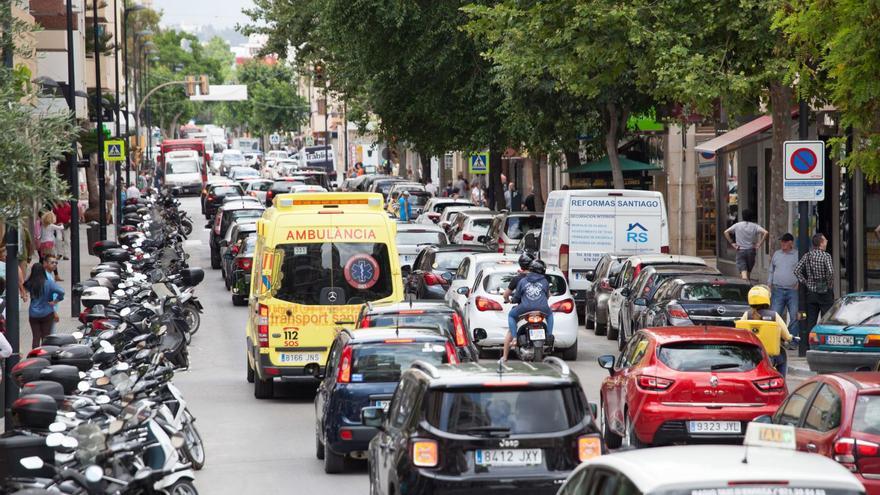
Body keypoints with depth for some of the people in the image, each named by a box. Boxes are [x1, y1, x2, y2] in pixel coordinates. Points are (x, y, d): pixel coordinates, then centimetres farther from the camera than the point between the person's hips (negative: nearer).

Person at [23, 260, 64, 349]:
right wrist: (56, 301, -9)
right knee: (46, 337, 7)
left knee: (36, 337, 7)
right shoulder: (48, 283, -12)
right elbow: (61, 291, -22)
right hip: (47, 314, -2)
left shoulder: (29, 284, -3)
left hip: (33, 314, 2)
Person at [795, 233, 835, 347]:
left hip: (811, 291, 5)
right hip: (825, 292, -5)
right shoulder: (825, 256, -11)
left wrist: (805, 282, 4)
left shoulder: (807, 256, 5)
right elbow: (830, 272, -23)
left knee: (810, 320, 8)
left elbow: (797, 270, 0)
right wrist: (830, 285, -9)